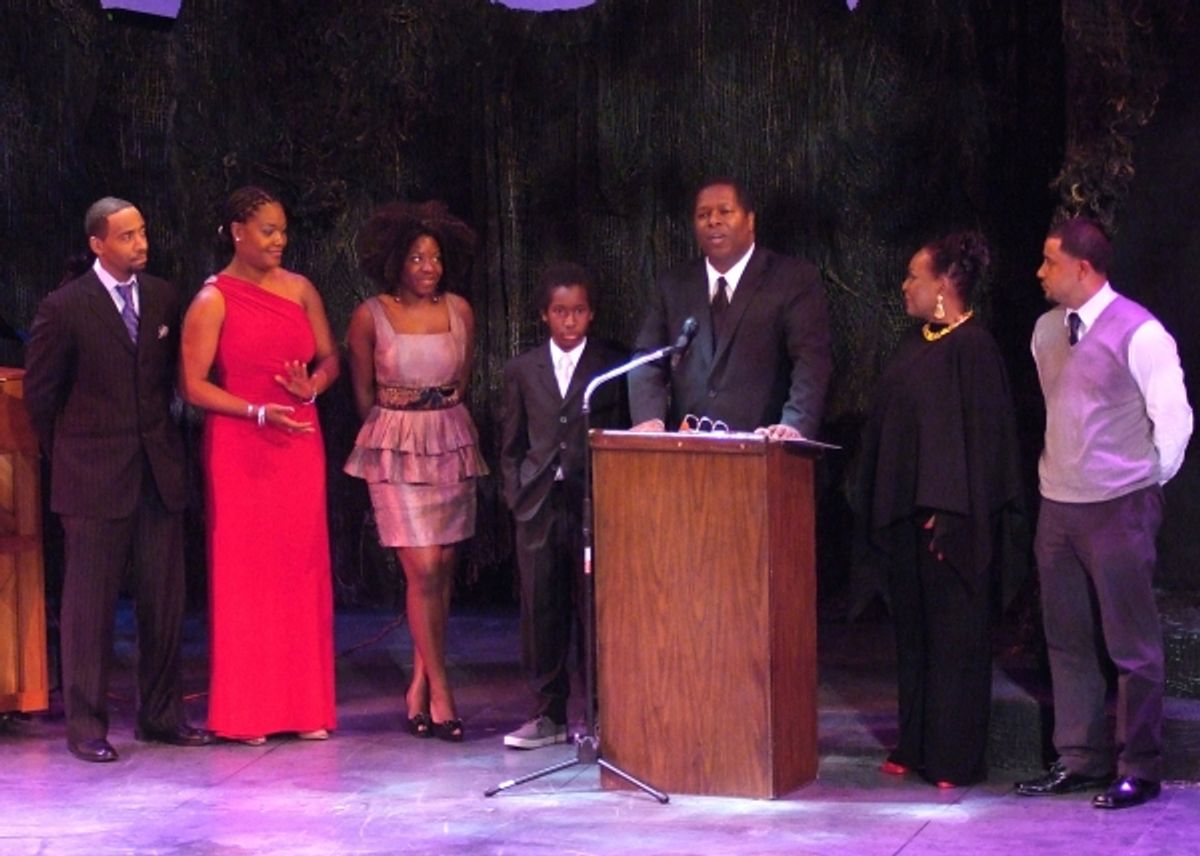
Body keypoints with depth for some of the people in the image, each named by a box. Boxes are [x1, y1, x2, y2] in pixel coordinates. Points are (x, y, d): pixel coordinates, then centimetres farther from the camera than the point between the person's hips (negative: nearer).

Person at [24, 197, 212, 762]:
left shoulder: (164, 298, 6)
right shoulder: (65, 308, -7)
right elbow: (40, 393, 1)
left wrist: (160, 435, 13)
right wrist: (72, 456, 7)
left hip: (159, 473, 4)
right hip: (95, 480, -4)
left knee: (164, 602, 8)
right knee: (89, 605, 1)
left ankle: (161, 715, 20)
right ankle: (86, 726, 9)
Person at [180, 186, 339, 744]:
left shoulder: (300, 289, 8)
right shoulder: (213, 300, -5)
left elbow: (330, 358, 12)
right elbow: (194, 385, -8)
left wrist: (312, 386, -9)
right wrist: (258, 412, -17)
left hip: (300, 445, 4)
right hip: (240, 451, -4)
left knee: (302, 569, 4)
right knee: (244, 573, -1)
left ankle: (305, 706, 12)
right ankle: (244, 712, 7)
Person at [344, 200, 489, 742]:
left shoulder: (459, 311, 5)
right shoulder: (371, 316, -4)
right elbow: (363, 394, 6)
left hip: (452, 443, 4)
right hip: (396, 450, -4)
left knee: (442, 569, 3)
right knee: (423, 570, -10)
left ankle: (420, 687, 14)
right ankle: (440, 693, -5)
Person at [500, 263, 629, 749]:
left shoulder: (613, 367, 5)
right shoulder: (522, 370, 11)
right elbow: (512, 443, 13)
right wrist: (517, 496, 4)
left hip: (595, 504, -2)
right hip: (540, 505, 2)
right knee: (541, 610, 2)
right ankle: (549, 714, 10)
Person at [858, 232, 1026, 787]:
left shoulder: (971, 347, -13)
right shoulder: (914, 343, 13)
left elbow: (981, 435, -16)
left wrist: (948, 513, -19)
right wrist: (881, 509, 14)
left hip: (947, 517, -9)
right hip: (905, 511, 9)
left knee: (954, 637, -1)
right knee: (913, 632, 12)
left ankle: (955, 757, 5)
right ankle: (916, 746, 20)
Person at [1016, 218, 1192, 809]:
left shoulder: (1138, 333, -13)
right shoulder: (1047, 330, 8)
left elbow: (1174, 418, -9)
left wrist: (1150, 481, 0)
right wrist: (1057, 471, 16)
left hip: (1118, 507, -7)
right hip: (1058, 503, 7)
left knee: (1131, 643, -1)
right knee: (1067, 640, 11)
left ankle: (1138, 771, 6)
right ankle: (1078, 760, 21)